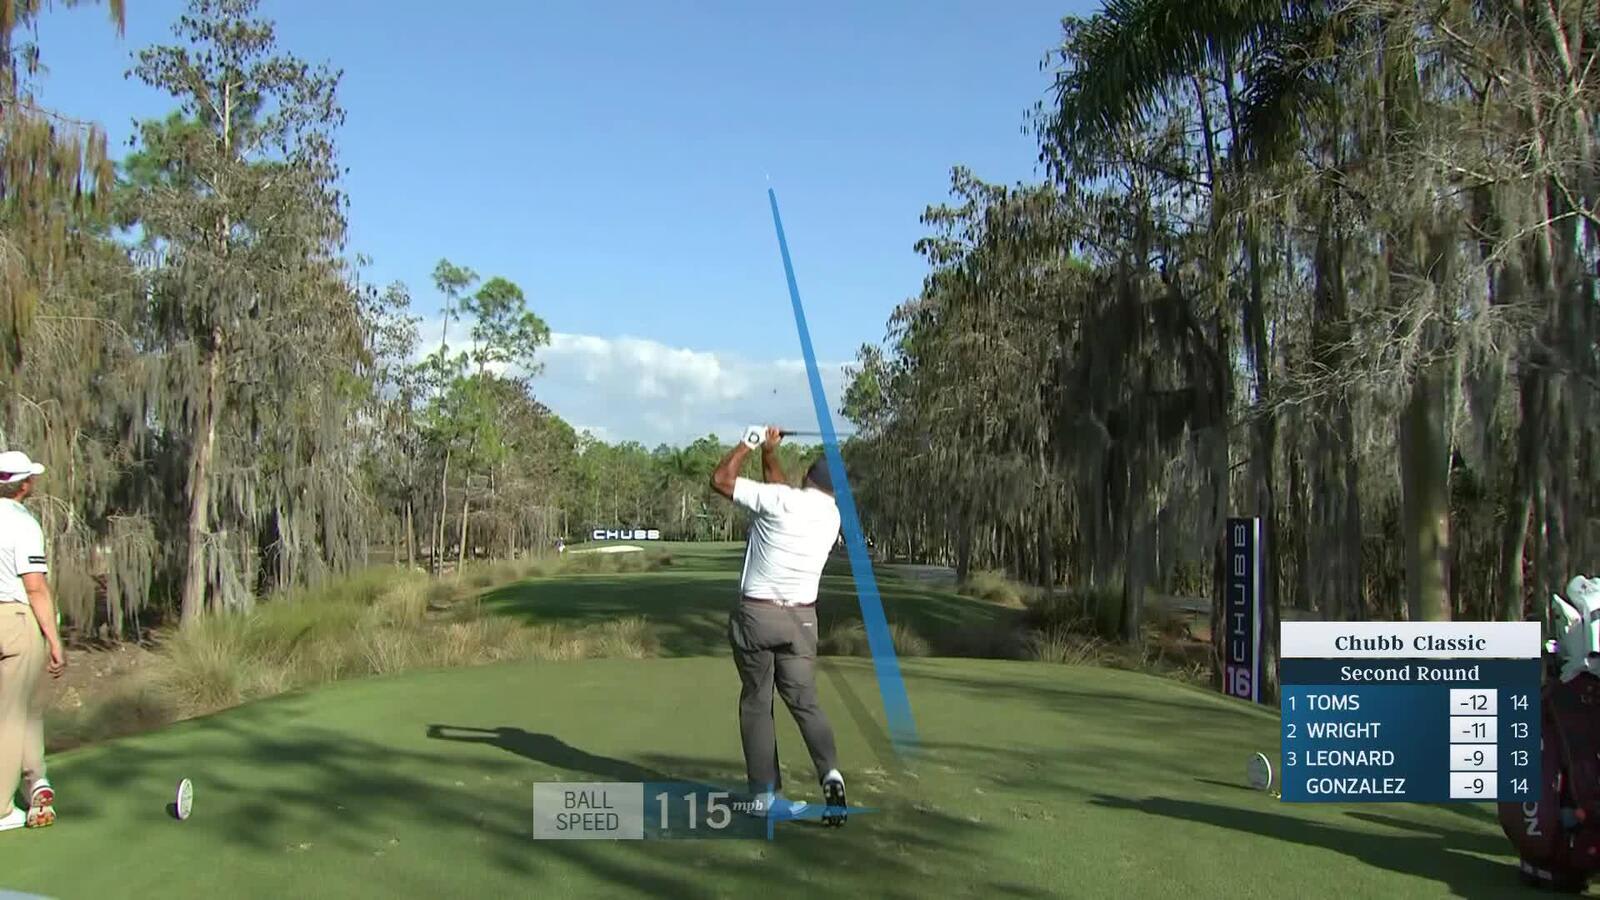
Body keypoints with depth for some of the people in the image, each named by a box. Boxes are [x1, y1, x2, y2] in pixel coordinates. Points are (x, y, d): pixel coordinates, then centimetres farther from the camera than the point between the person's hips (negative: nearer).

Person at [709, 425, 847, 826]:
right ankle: (830, 773, -15)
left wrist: (750, 443, 5)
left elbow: (720, 480, -5)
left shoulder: (780, 501, -12)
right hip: (800, 618, 3)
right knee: (805, 702, 8)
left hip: (755, 614, -3)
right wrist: (769, 453, 26)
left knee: (756, 703, 7)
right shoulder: (832, 514, 5)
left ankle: (764, 793, 6)